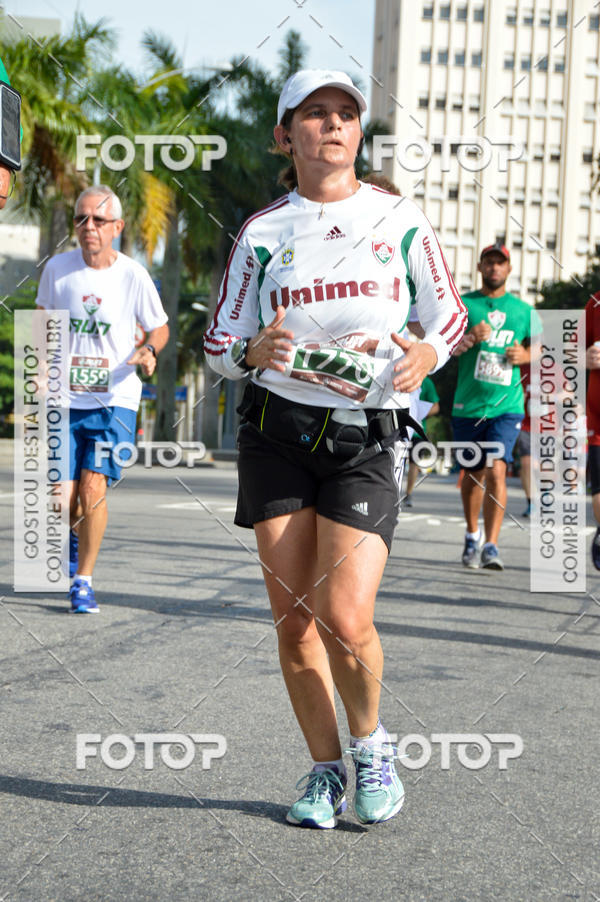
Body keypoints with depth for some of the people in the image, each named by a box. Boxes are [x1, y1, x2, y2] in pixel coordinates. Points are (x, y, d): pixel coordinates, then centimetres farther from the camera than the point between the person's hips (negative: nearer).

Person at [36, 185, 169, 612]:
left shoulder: (133, 276, -7)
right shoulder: (57, 269, -2)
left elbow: (160, 327, 7)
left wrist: (149, 351, -14)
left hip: (115, 401, -2)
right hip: (64, 400, 2)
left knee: (94, 488, -15)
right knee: (63, 499, -3)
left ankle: (84, 579, 3)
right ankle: (75, 536, 34)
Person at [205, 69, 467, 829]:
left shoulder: (400, 221, 4)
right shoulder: (261, 232, 5)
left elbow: (448, 314, 12)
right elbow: (219, 345, 8)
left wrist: (425, 356, -10)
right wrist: (254, 352, -15)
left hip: (363, 442, -1)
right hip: (275, 432, 2)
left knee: (345, 621, -14)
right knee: (293, 619, 2)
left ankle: (371, 744, 15)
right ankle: (325, 768, 21)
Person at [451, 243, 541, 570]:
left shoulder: (523, 310, 8)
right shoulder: (462, 304, 3)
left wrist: (526, 355, -3)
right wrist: (469, 338, -20)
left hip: (506, 405, -1)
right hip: (467, 405, 1)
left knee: (496, 470, -18)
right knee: (472, 474, 12)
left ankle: (491, 546, -15)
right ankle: (472, 536, 35)